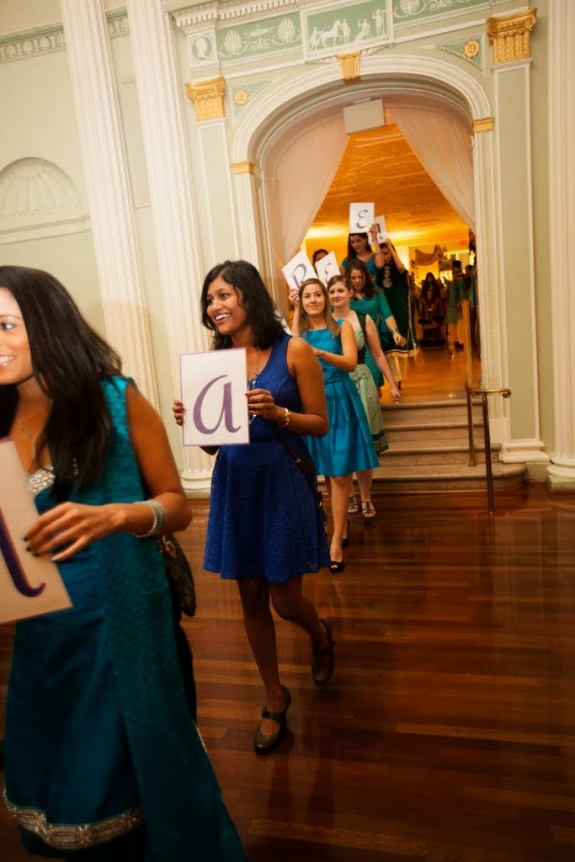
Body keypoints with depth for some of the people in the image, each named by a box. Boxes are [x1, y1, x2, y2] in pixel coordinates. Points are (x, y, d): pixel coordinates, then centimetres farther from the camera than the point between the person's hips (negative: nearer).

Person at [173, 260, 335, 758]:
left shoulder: (293, 351, -6)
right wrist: (191, 421, -11)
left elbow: (321, 424, -5)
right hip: (233, 483, 4)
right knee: (251, 598, 12)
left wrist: (277, 413, -21)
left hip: (282, 483, -4)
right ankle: (275, 698, 34)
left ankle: (320, 635, 42)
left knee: (285, 599, 4)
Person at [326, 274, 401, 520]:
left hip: (360, 383, 0)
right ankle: (347, 495, 23)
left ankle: (366, 498, 17)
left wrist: (392, 384, 7)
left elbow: (377, 354, 6)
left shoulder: (364, 319, 1)